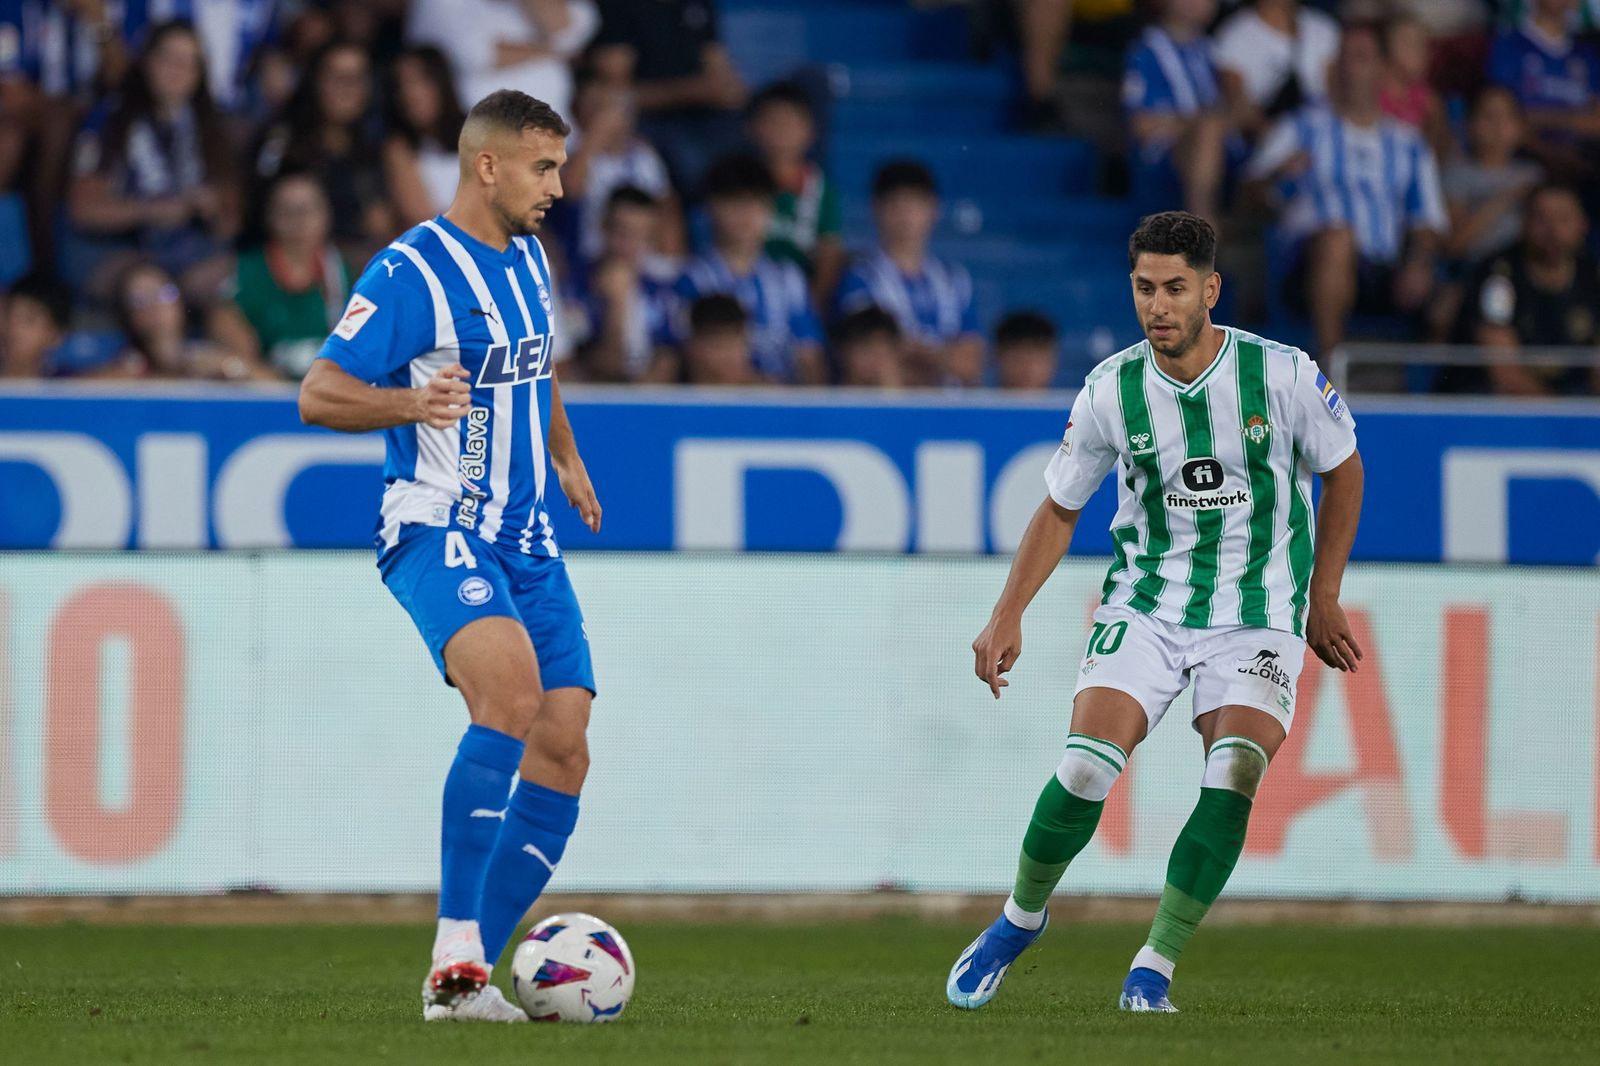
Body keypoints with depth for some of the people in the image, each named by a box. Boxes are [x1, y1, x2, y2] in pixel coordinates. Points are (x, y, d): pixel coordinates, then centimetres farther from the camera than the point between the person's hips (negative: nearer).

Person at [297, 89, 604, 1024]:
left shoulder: (527, 258, 13)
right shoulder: (413, 272, -12)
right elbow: (317, 394, -14)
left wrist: (568, 461, 39)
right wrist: (411, 403, -30)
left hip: (526, 542, 9)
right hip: (436, 534, -8)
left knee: (562, 753, 0)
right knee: (513, 688, -32)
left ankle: (469, 976, 7)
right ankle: (455, 957, -31)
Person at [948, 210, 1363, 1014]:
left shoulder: (1282, 375, -12)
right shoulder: (1111, 391, -7)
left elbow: (1342, 472, 5)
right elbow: (1060, 508, 8)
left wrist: (1322, 601, 7)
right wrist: (1007, 617, 0)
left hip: (1257, 615, -1)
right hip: (1144, 607, 1)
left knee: (1234, 777, -21)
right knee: (1086, 764, -16)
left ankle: (1151, 972, -12)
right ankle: (1021, 918, 11)